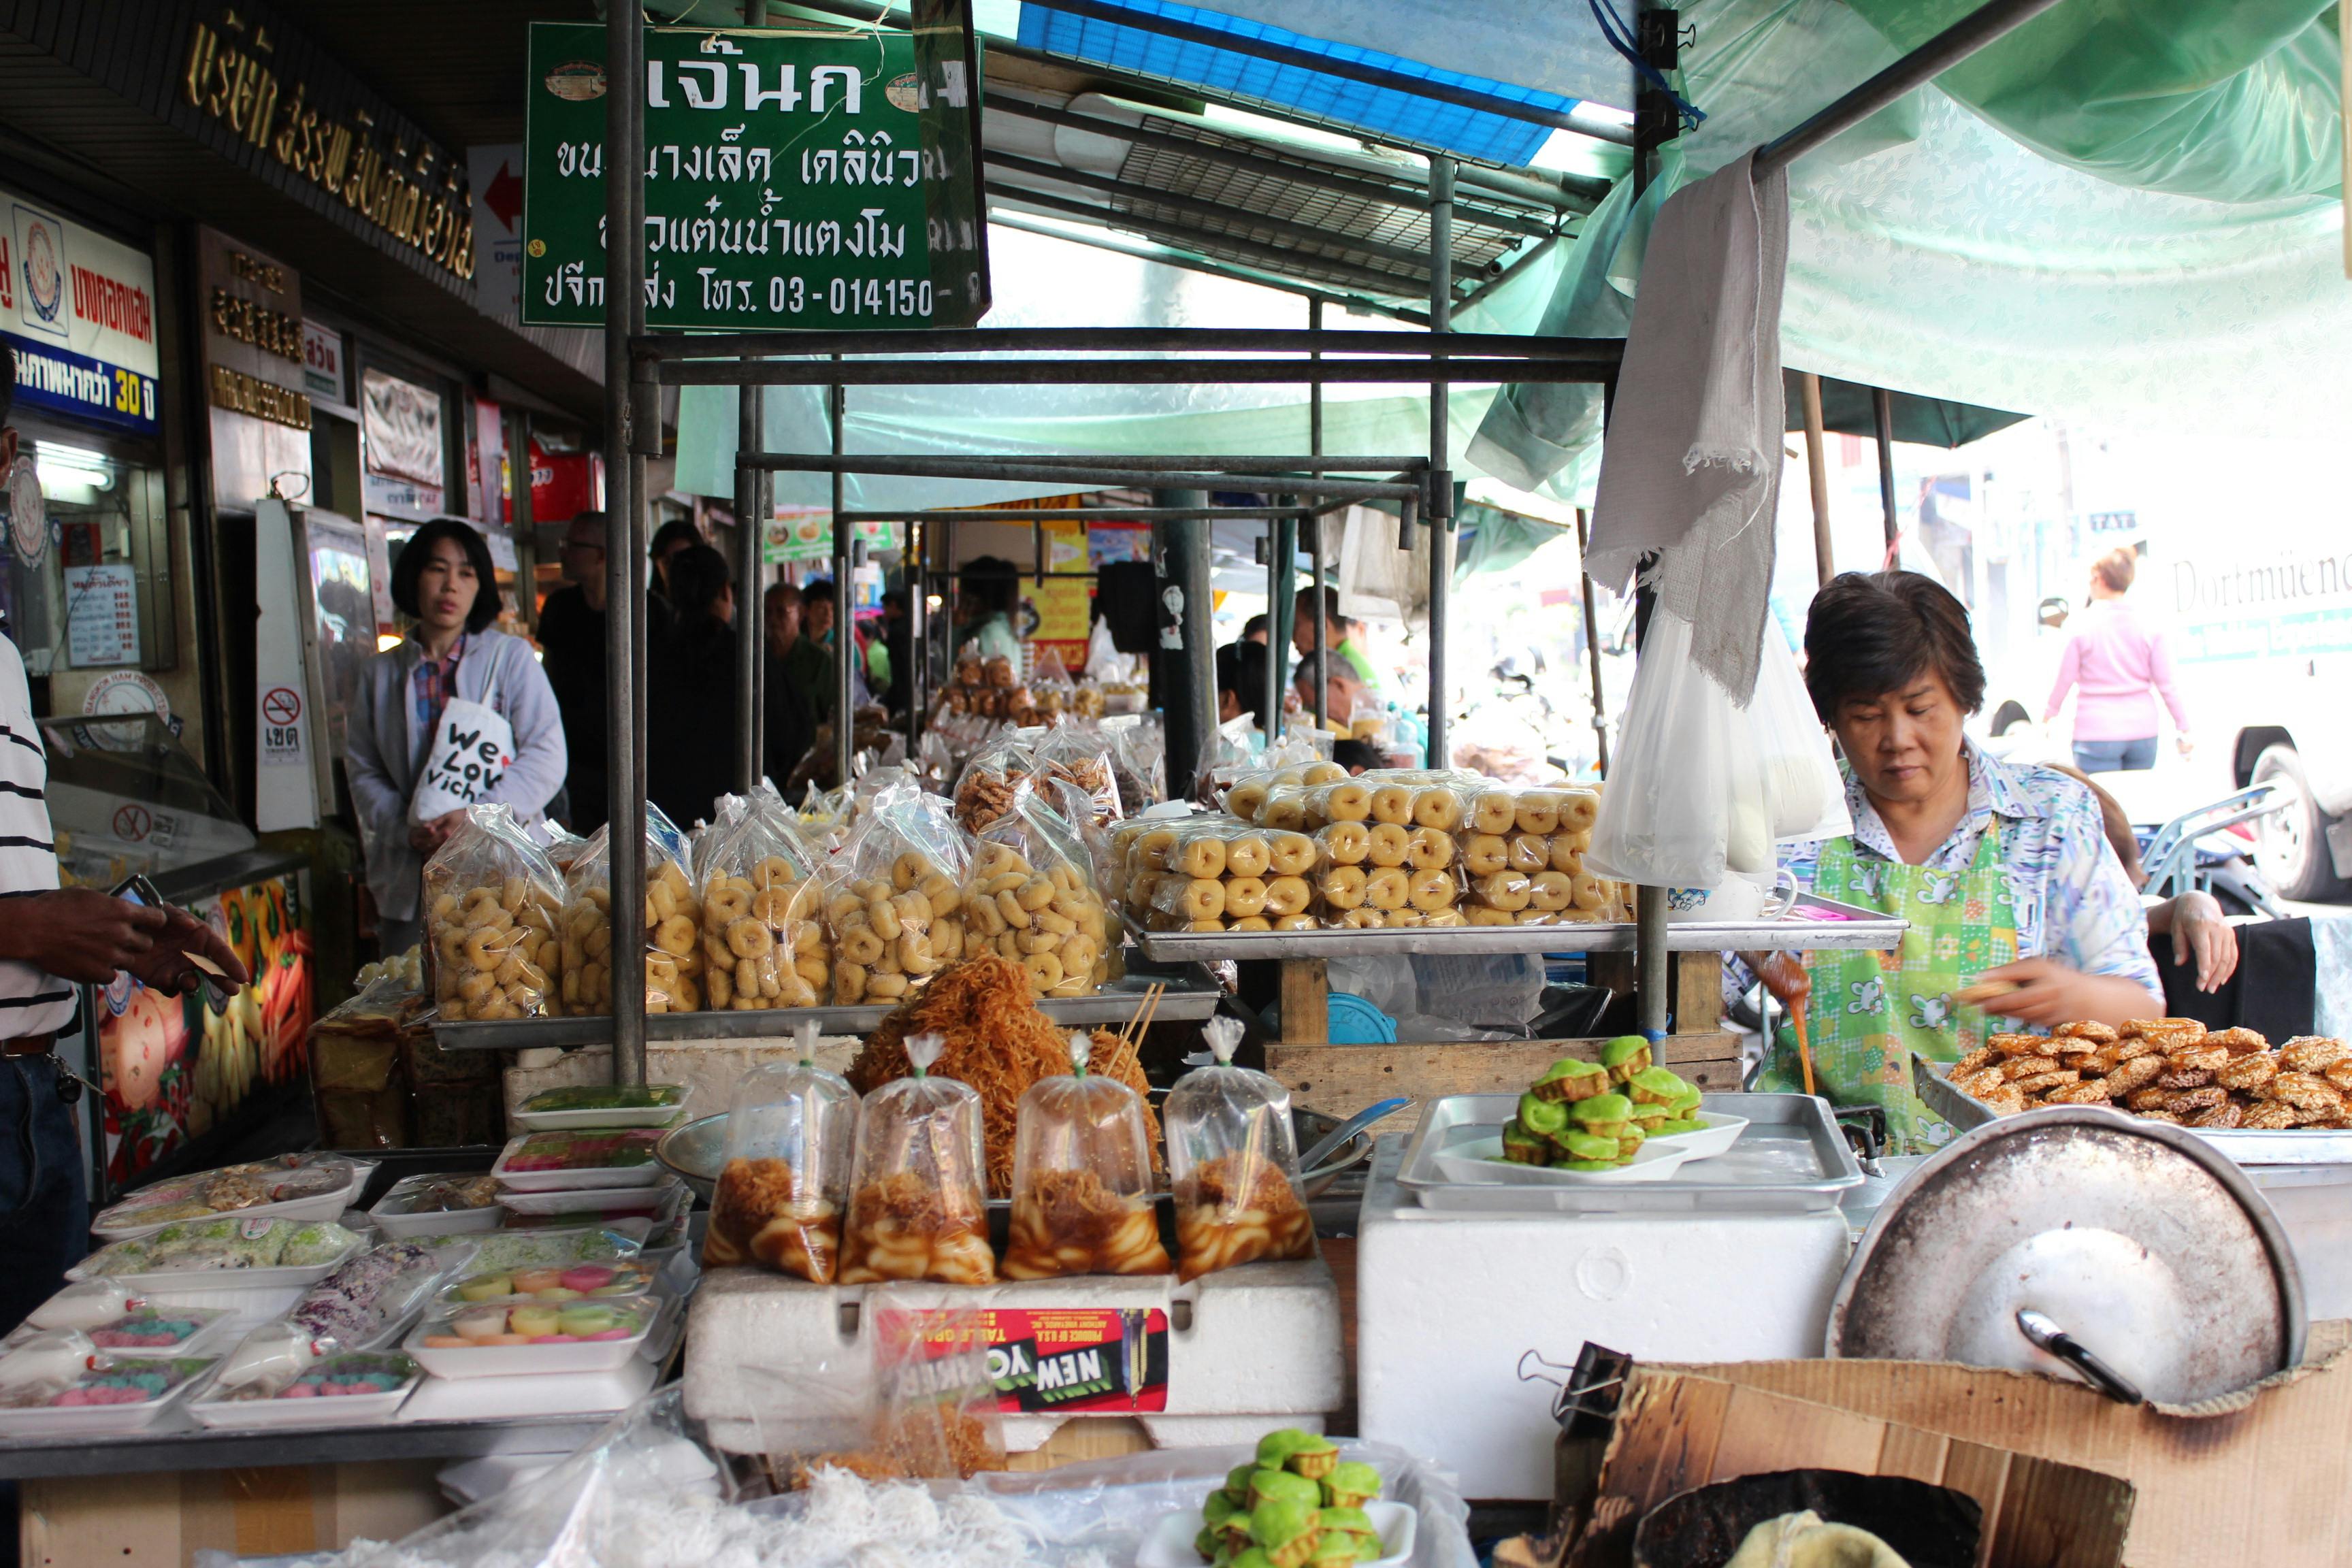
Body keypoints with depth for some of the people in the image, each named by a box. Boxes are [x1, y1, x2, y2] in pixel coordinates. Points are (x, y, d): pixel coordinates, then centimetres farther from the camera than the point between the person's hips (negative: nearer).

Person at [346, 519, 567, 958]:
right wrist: (405, 828, -9)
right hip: (409, 884, 3)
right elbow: (363, 770, 11)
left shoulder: (512, 657, 6)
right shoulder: (382, 673, 14)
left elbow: (546, 756, -4)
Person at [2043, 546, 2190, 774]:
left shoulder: (2083, 625, -7)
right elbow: (2166, 684, 2)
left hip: (2097, 732, -3)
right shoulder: (2149, 626, 0)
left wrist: (2049, 713, 18)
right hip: (2142, 731, 4)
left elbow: (2065, 680, 1)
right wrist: (2183, 728, 9)